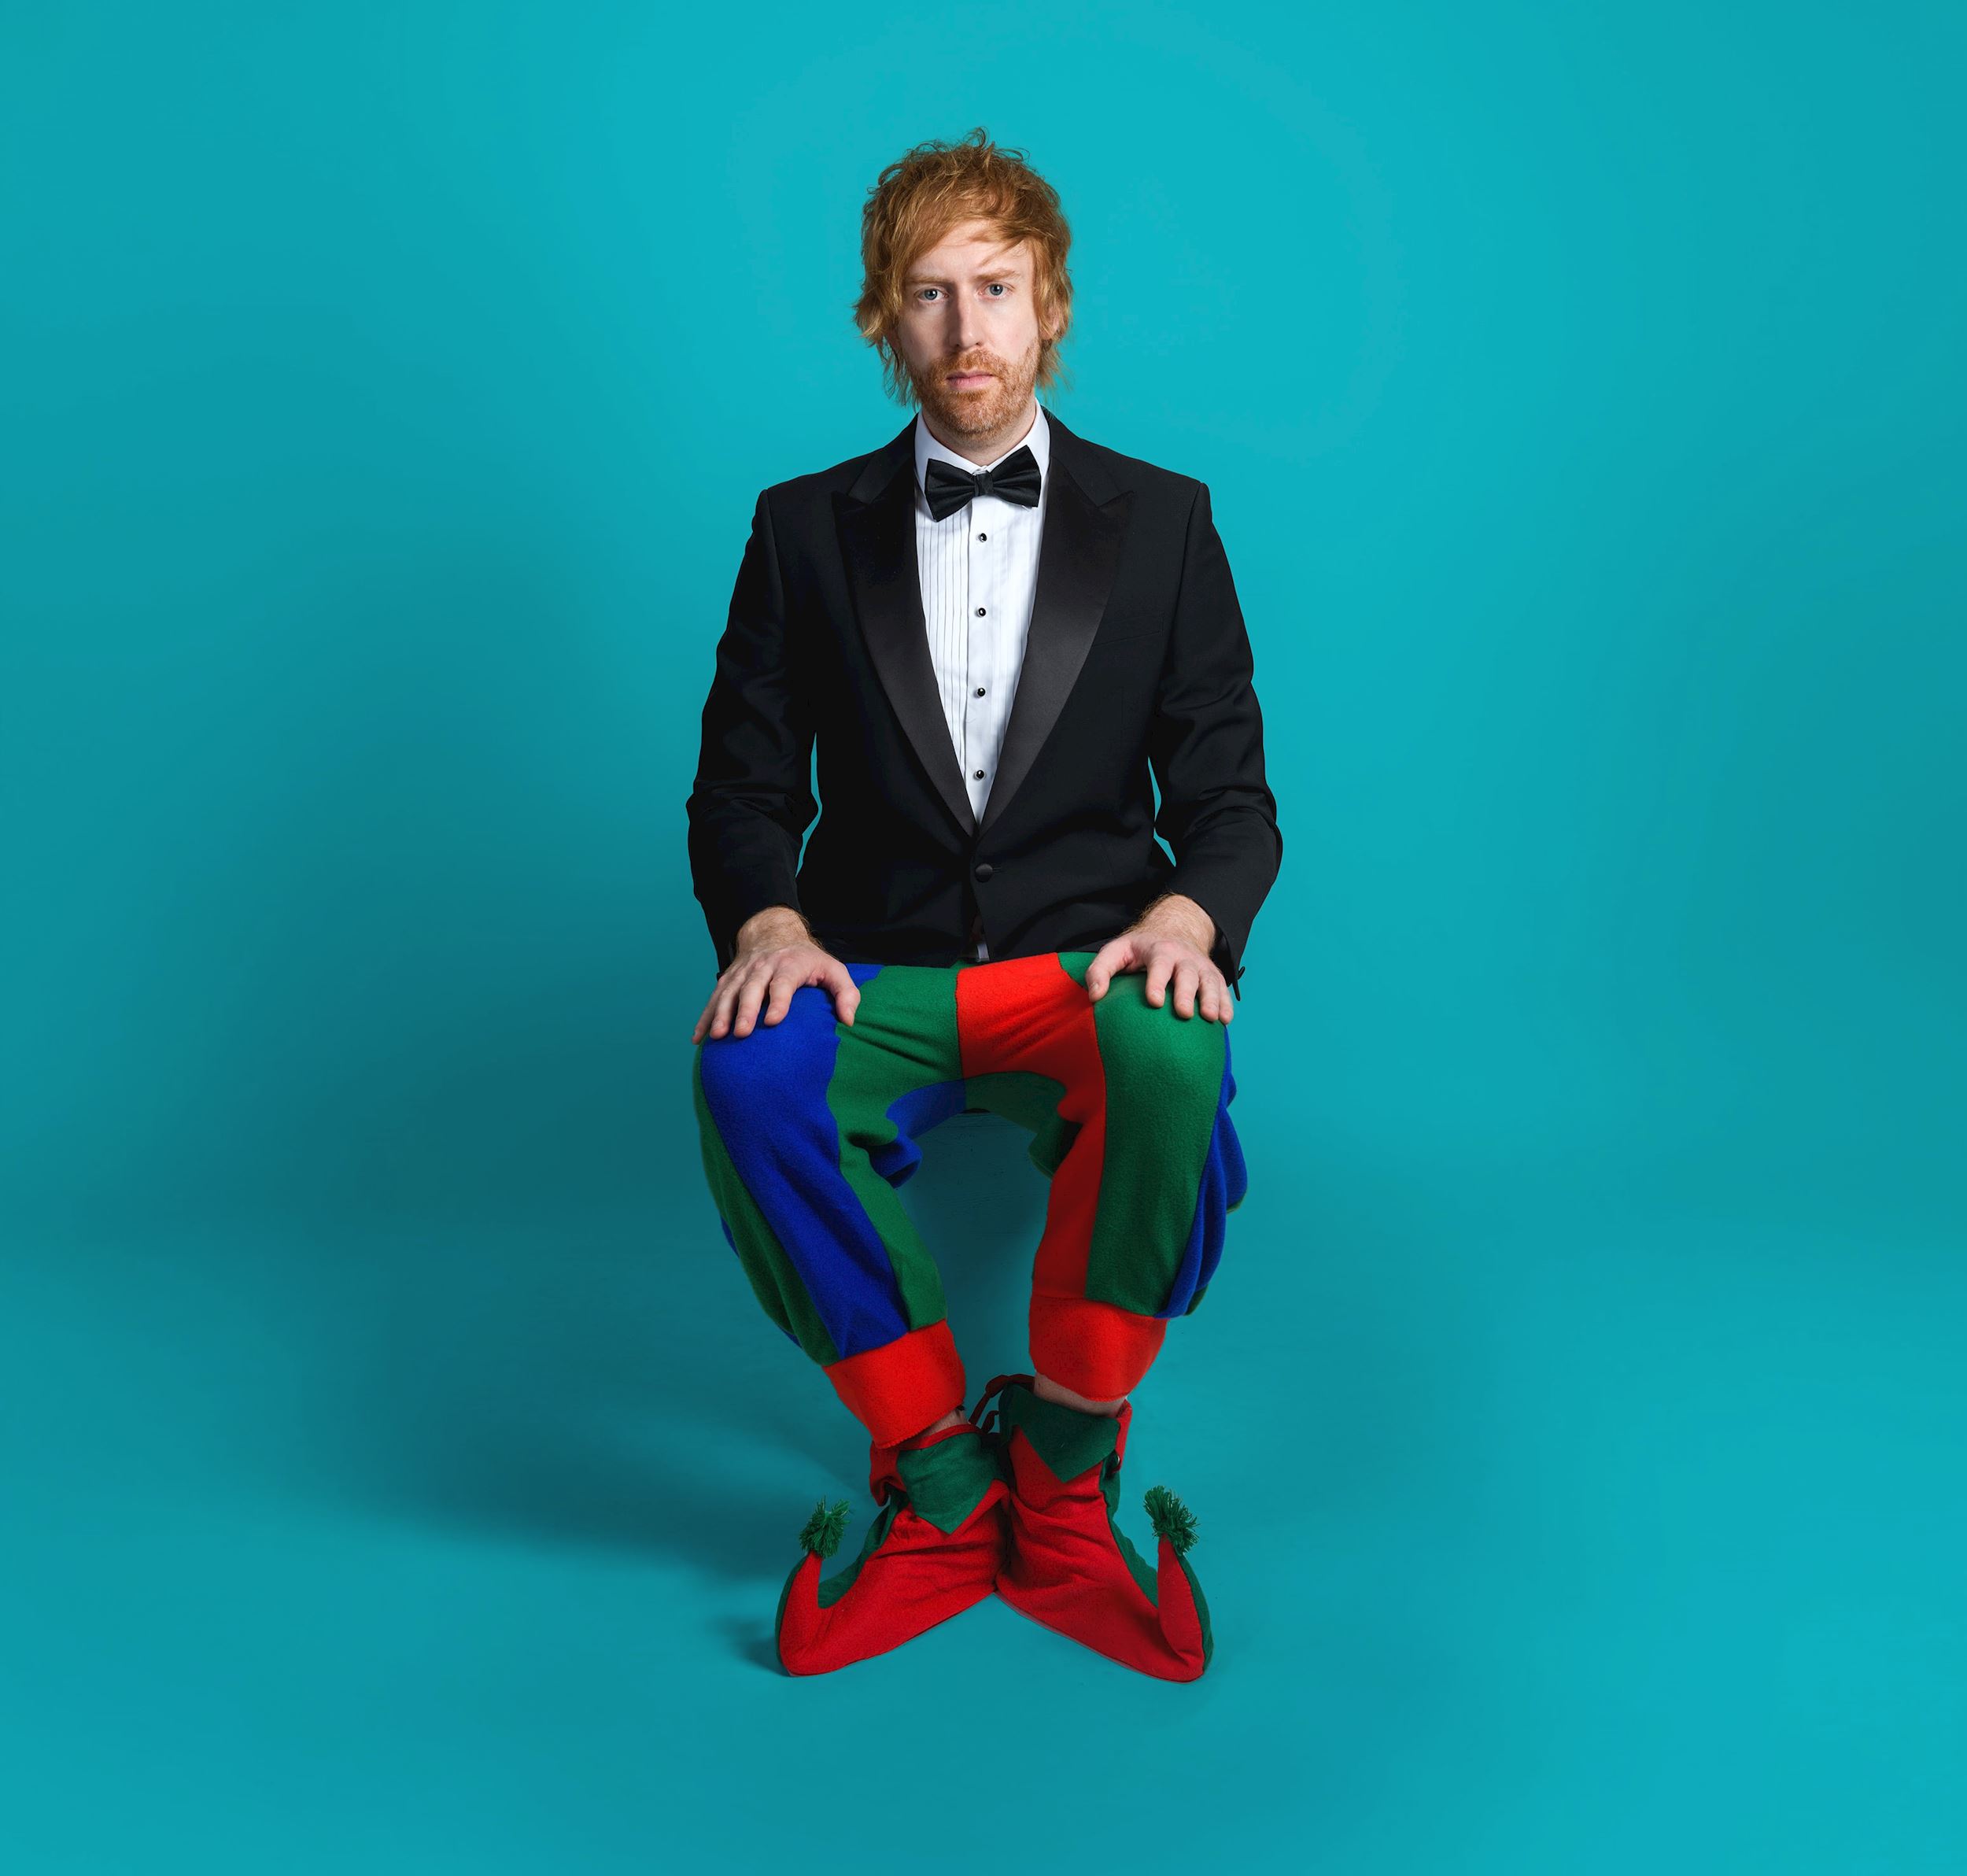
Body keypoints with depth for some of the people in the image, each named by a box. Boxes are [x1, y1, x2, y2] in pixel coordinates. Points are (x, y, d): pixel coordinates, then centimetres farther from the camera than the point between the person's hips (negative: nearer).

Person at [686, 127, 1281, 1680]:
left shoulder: (1162, 522, 11)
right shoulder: (807, 529, 11)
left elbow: (1231, 795, 7)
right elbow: (741, 790, 8)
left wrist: (1189, 915, -16)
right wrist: (766, 921, -15)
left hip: (1087, 967, 0)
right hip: (878, 972, 1)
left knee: (1173, 1058, -36)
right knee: (750, 1074, -33)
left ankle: (1066, 1475, -14)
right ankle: (938, 1481, -15)